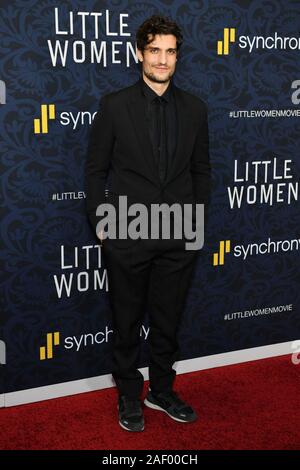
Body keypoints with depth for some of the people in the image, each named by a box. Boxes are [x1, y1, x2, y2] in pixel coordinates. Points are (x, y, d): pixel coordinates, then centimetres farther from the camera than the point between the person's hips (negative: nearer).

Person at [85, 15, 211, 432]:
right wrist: (99, 223, -2)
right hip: (127, 236, -2)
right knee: (127, 322, 11)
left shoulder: (194, 108, 5)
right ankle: (129, 396, 30)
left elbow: (201, 170, 11)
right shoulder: (114, 105, -3)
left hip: (179, 236, 3)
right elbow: (96, 169, 1)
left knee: (168, 320, 14)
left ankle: (162, 390, 34)